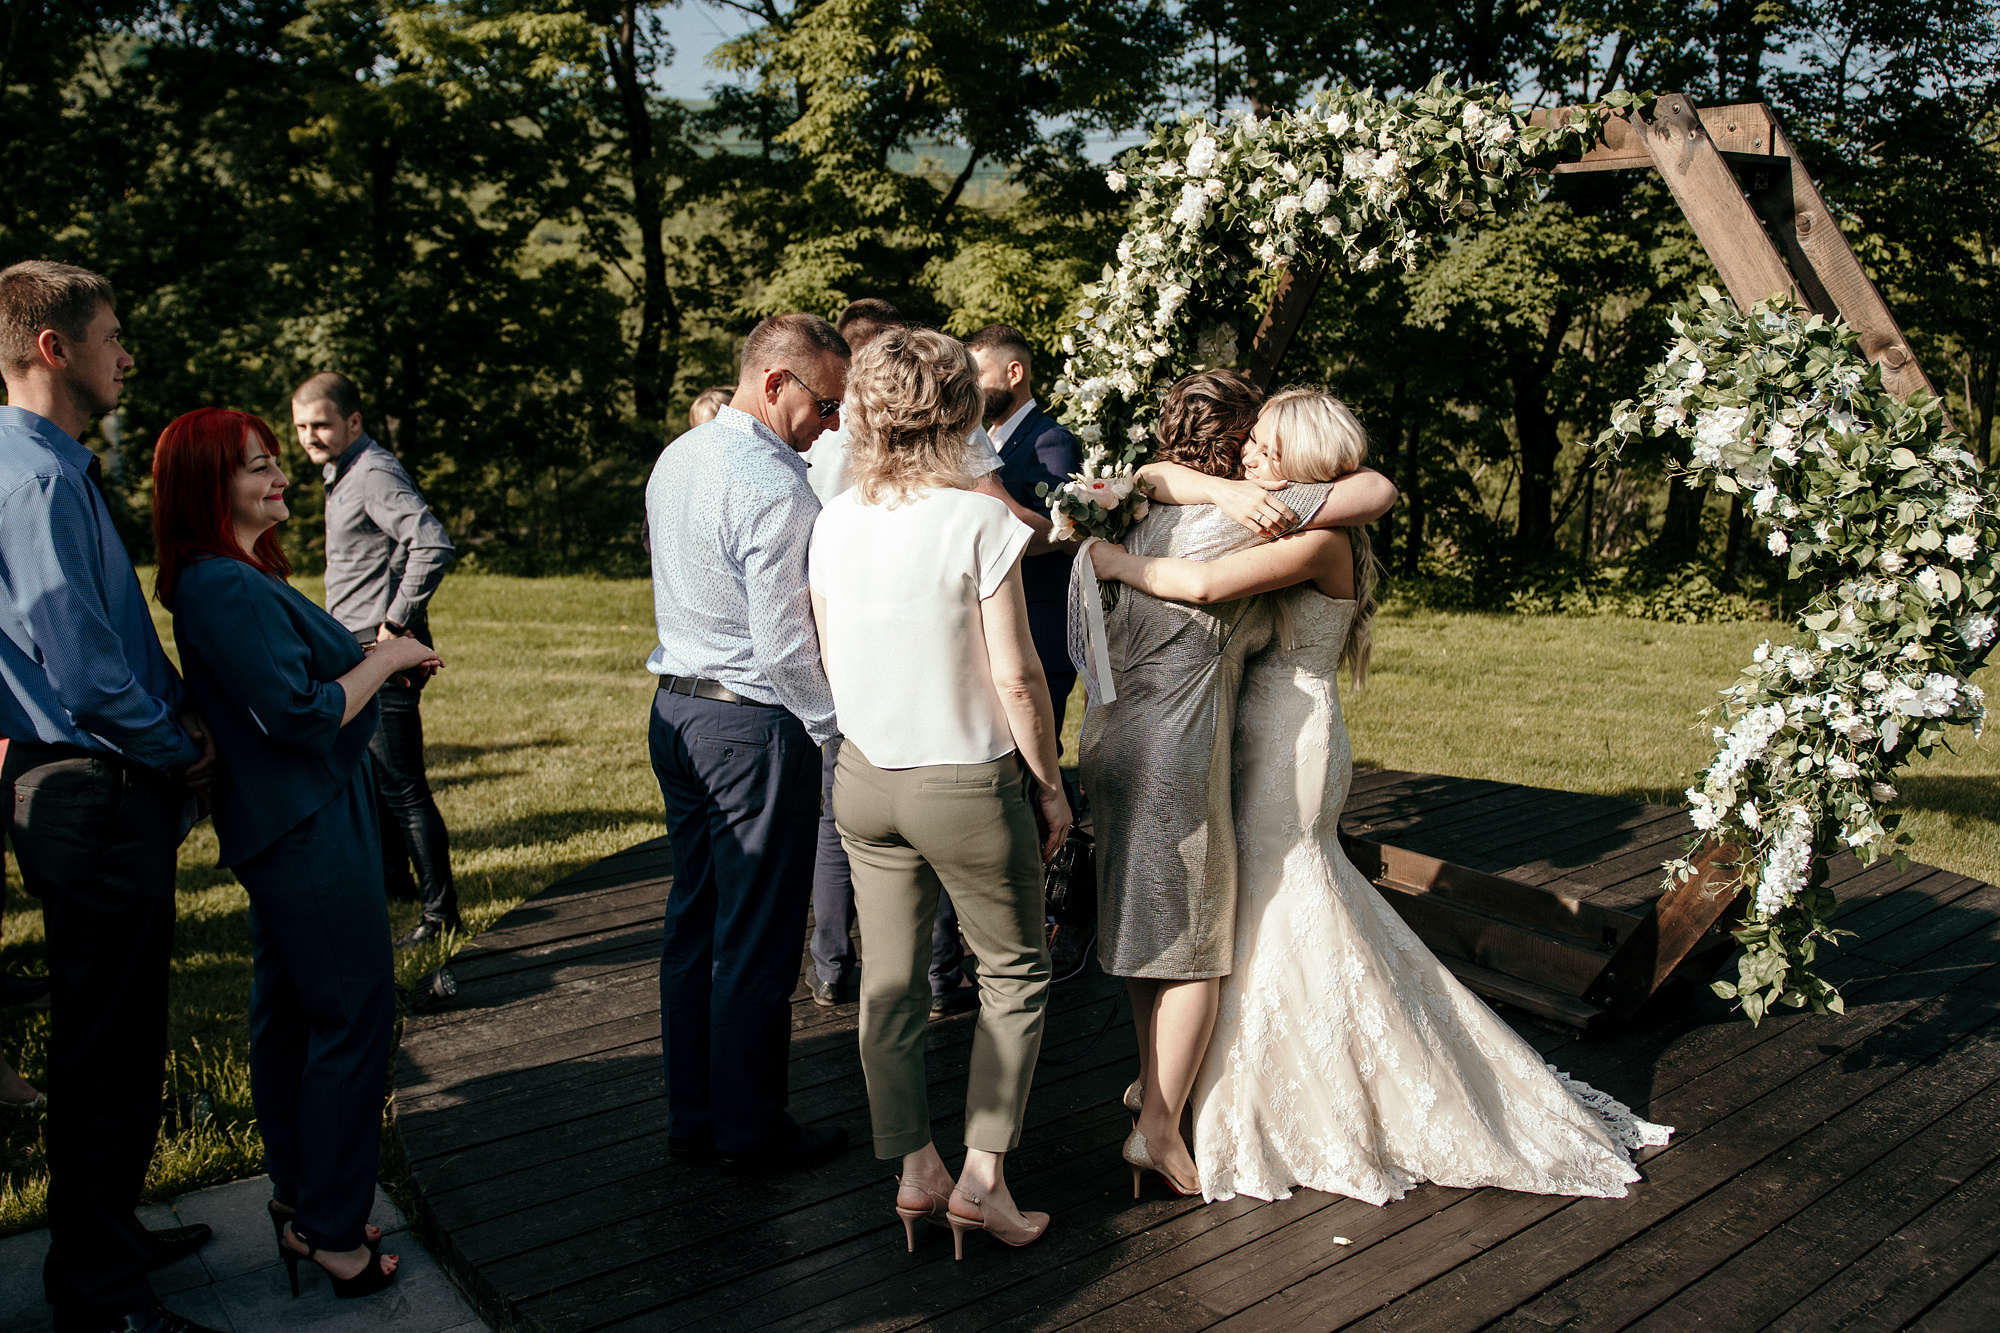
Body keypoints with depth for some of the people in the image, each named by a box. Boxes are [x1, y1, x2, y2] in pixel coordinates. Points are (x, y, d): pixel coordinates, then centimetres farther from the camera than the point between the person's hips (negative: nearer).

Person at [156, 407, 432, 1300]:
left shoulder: (217, 582, 11)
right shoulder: (233, 590, -22)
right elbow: (303, 715, -24)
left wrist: (370, 657, 9)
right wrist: (386, 658, -14)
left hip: (279, 828, 11)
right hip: (310, 830, -11)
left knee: (288, 1015, 18)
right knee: (352, 1021, -3)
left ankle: (297, 1199, 32)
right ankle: (332, 1232, 8)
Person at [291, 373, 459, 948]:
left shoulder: (374, 475, -16)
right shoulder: (343, 475, 16)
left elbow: (433, 545, -31)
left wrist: (397, 623, -25)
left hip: (383, 651, -11)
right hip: (357, 649, 11)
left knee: (402, 786, -8)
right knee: (368, 771, 22)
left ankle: (440, 911, -1)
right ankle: (389, 876, 39)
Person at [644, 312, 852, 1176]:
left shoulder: (676, 458, 10)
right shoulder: (775, 489, -20)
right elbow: (786, 646, -22)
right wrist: (836, 726, -8)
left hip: (674, 709, 9)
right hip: (754, 725, -9)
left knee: (694, 919, 17)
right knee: (757, 939, 3)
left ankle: (691, 1114, 29)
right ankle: (750, 1131, 17)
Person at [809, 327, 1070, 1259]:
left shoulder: (834, 522, -1)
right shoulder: (978, 521, -18)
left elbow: (829, 662, 8)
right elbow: (1015, 676, -16)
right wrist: (1049, 781, -3)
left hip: (864, 779, 5)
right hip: (968, 785, -5)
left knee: (889, 980, 15)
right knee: (1015, 974, 14)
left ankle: (915, 1174, 23)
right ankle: (981, 1176, 14)